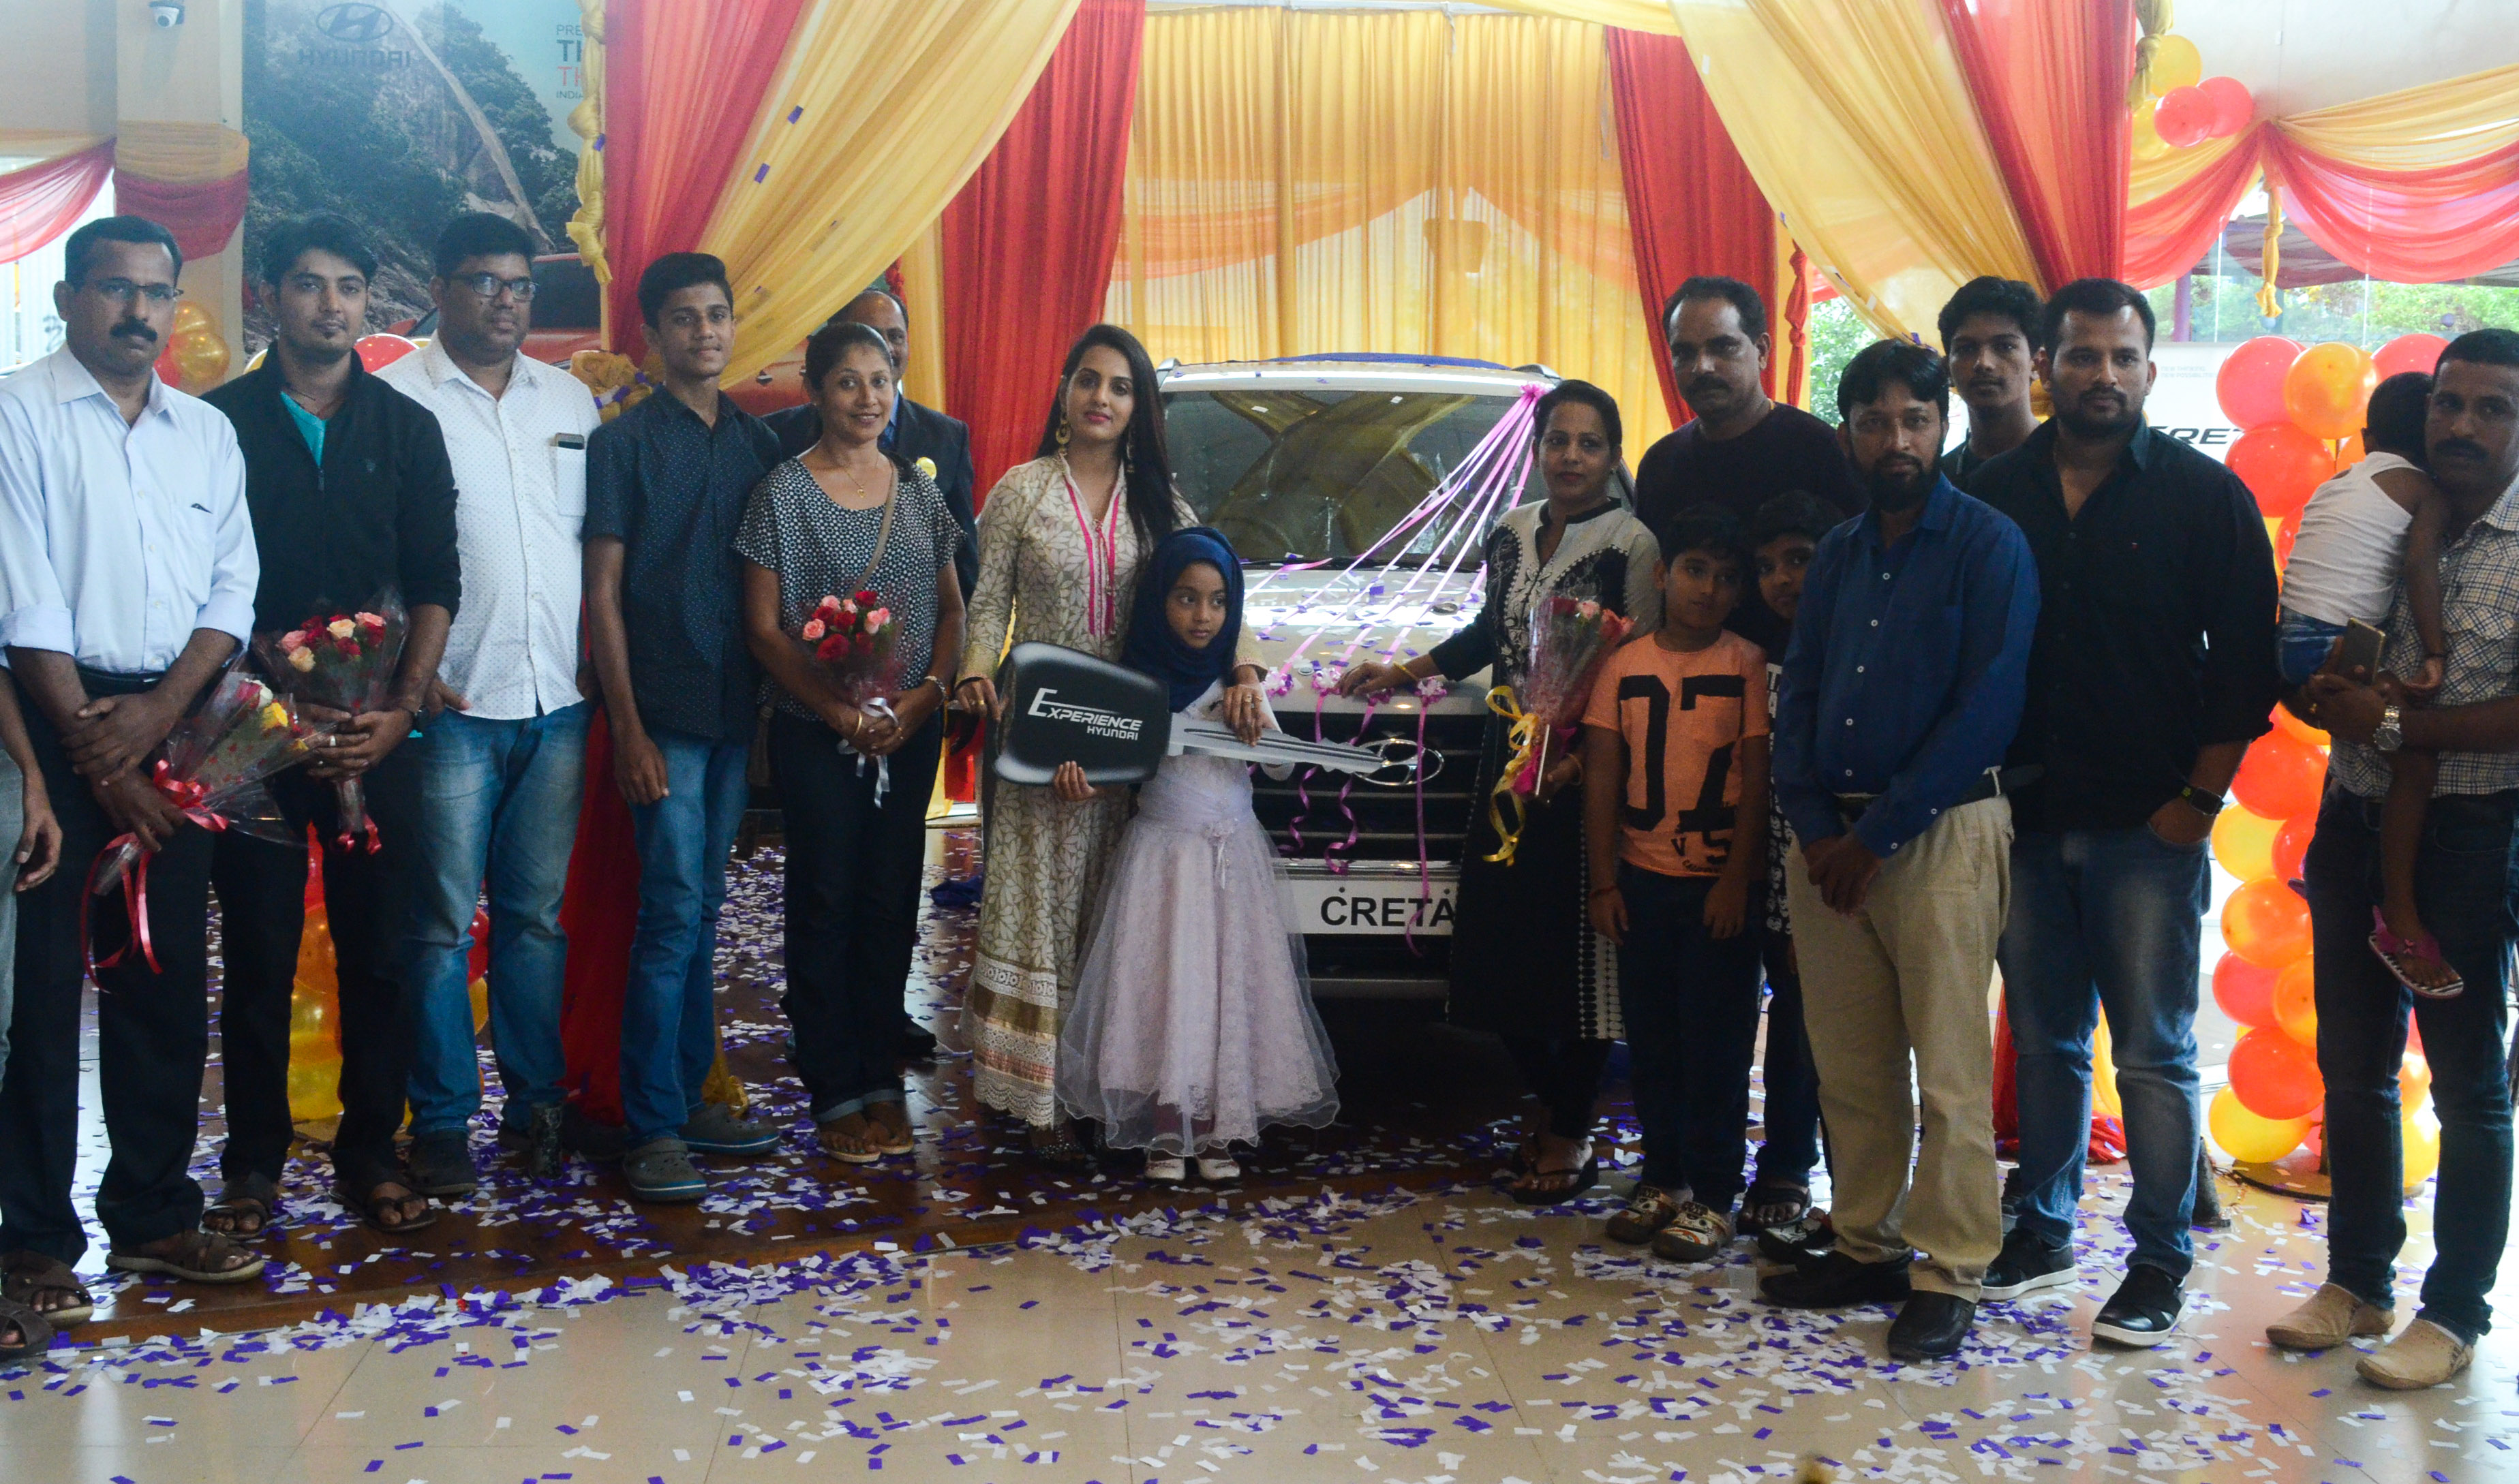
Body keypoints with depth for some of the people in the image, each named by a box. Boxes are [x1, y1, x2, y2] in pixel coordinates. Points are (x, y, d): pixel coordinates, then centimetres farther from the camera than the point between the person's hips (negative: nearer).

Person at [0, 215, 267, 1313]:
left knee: (167, 981, 9)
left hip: (168, 723, 5)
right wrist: (93, 751, -12)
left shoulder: (207, 432, 12)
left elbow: (233, 587, 6)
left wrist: (158, 711, -9)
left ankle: (153, 1213, 19)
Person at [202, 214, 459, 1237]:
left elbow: (436, 583, 7)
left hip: (376, 730, 2)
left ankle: (369, 1154, 15)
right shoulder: (221, 421, 4)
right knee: (258, 954, 3)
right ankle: (253, 1161, 14)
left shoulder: (406, 429, 10)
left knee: (377, 950, 5)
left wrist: (402, 709, -5)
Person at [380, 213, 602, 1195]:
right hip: (451, 705, -4)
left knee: (538, 913, 11)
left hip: (557, 702, 4)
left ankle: (536, 1102, 20)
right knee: (443, 921, 2)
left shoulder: (571, 400, 13)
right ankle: (441, 1122, 12)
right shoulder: (394, 401, -2)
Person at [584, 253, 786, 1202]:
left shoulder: (757, 444, 12)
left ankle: (689, 1097, 20)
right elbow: (603, 591, -5)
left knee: (703, 911, 11)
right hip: (662, 714, -5)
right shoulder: (624, 443, -2)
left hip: (736, 711, 5)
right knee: (673, 912, -8)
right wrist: (628, 726, -11)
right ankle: (652, 1129, -2)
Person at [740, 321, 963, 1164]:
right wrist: (838, 710, -15)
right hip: (816, 732, -4)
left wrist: (925, 694, -7)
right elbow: (763, 627, -6)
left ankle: (881, 1079, 19)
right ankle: (835, 1094, 10)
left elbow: (951, 610, 10)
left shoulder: (920, 491, 8)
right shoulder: (785, 492, -4)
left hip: (911, 731, 4)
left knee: (891, 903, 9)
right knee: (826, 904, 1)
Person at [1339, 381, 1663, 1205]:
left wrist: (1584, 758, -21)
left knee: (1577, 947, -2)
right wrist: (1403, 671, 21)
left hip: (1589, 770, -6)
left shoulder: (1632, 544, -8)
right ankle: (1549, 1101, 26)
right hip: (1508, 762, 6)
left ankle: (1573, 1133, 11)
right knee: (1502, 941, 7)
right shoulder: (1511, 533, 11)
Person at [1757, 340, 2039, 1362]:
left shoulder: (1988, 546, -4)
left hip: (1941, 831, -6)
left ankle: (1946, 1276, 4)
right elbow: (1798, 695, 14)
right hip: (1831, 836, 6)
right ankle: (1867, 1247, 22)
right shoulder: (1837, 555, 15)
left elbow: (1987, 710, -12)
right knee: (1848, 1062, 10)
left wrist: (1876, 834, -12)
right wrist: (1814, 825, -2)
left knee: (1948, 1067, -4)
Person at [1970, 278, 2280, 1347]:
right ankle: (2042, 1227, 25)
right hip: (2025, 820, 3)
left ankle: (2161, 1260, 12)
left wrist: (2200, 798, -6)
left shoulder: (2204, 496, -1)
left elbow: (2245, 659, -1)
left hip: (2148, 825, -3)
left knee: (2155, 1050, 1)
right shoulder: (1995, 494, 6)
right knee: (2042, 1038, 12)